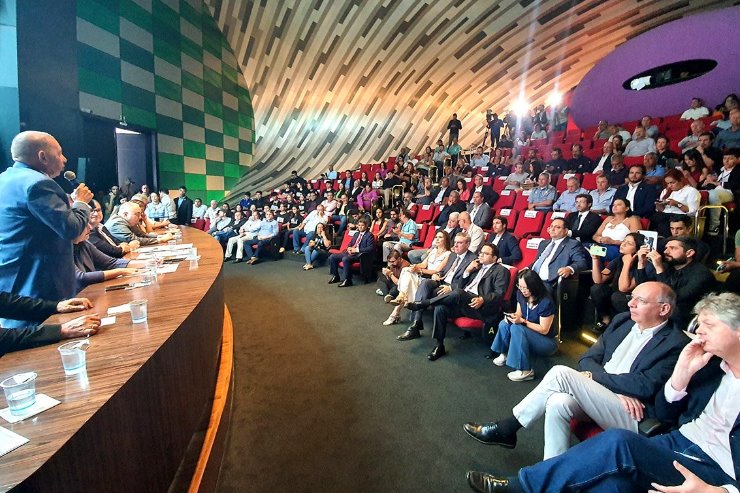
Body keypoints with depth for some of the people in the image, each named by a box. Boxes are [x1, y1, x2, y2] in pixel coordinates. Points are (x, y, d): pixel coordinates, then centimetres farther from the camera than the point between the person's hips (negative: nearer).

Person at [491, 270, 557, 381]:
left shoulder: (546, 302, -25)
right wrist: (513, 316, -16)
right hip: (528, 333, 6)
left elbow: (544, 330, -20)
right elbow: (519, 314, 8)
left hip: (547, 341, -6)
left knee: (516, 328, -32)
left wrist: (523, 321, -29)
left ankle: (526, 371, -26)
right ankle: (504, 353, 3)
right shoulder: (521, 294, -6)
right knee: (504, 324, -19)